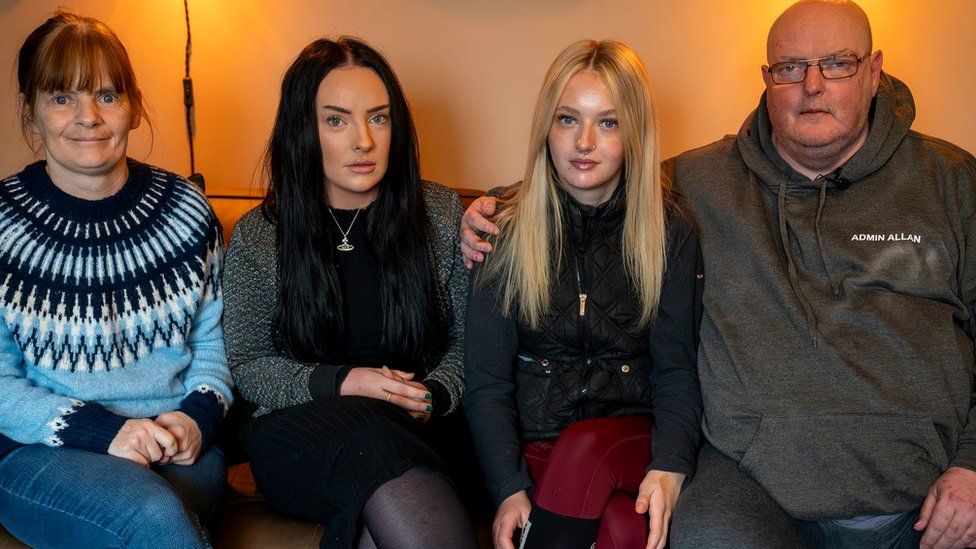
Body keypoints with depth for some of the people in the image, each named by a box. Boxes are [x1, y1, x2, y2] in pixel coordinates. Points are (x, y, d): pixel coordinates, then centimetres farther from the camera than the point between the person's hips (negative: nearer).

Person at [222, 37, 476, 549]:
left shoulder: (442, 214, 5)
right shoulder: (256, 237, 2)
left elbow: (467, 342, 9)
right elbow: (246, 365, 5)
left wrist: (432, 396, -12)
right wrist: (343, 382, -11)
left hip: (416, 432, 1)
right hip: (298, 439, 0)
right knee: (362, 426, -36)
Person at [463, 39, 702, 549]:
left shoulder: (671, 234, 4)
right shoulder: (505, 227, 1)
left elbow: (676, 370, 1)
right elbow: (485, 378, -2)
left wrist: (669, 468, -19)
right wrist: (509, 488, -16)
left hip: (632, 438, 2)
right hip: (534, 445, -1)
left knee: (585, 449, -35)